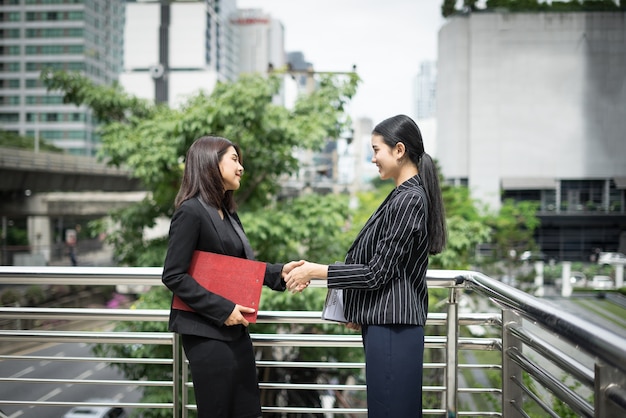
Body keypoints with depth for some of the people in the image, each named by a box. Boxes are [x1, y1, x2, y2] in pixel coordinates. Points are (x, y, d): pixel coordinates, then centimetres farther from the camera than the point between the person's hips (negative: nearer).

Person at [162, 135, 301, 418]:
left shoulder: (228, 212, 13)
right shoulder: (191, 211, -14)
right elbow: (174, 276, -18)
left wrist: (279, 272, -3)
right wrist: (223, 310, -21)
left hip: (235, 330, 9)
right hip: (207, 333, -9)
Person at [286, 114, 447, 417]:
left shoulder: (408, 200, -17)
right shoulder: (408, 195, 14)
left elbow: (377, 272, -18)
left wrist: (316, 271, -12)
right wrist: (359, 312, 22)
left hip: (392, 326, -10)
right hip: (385, 321, 10)